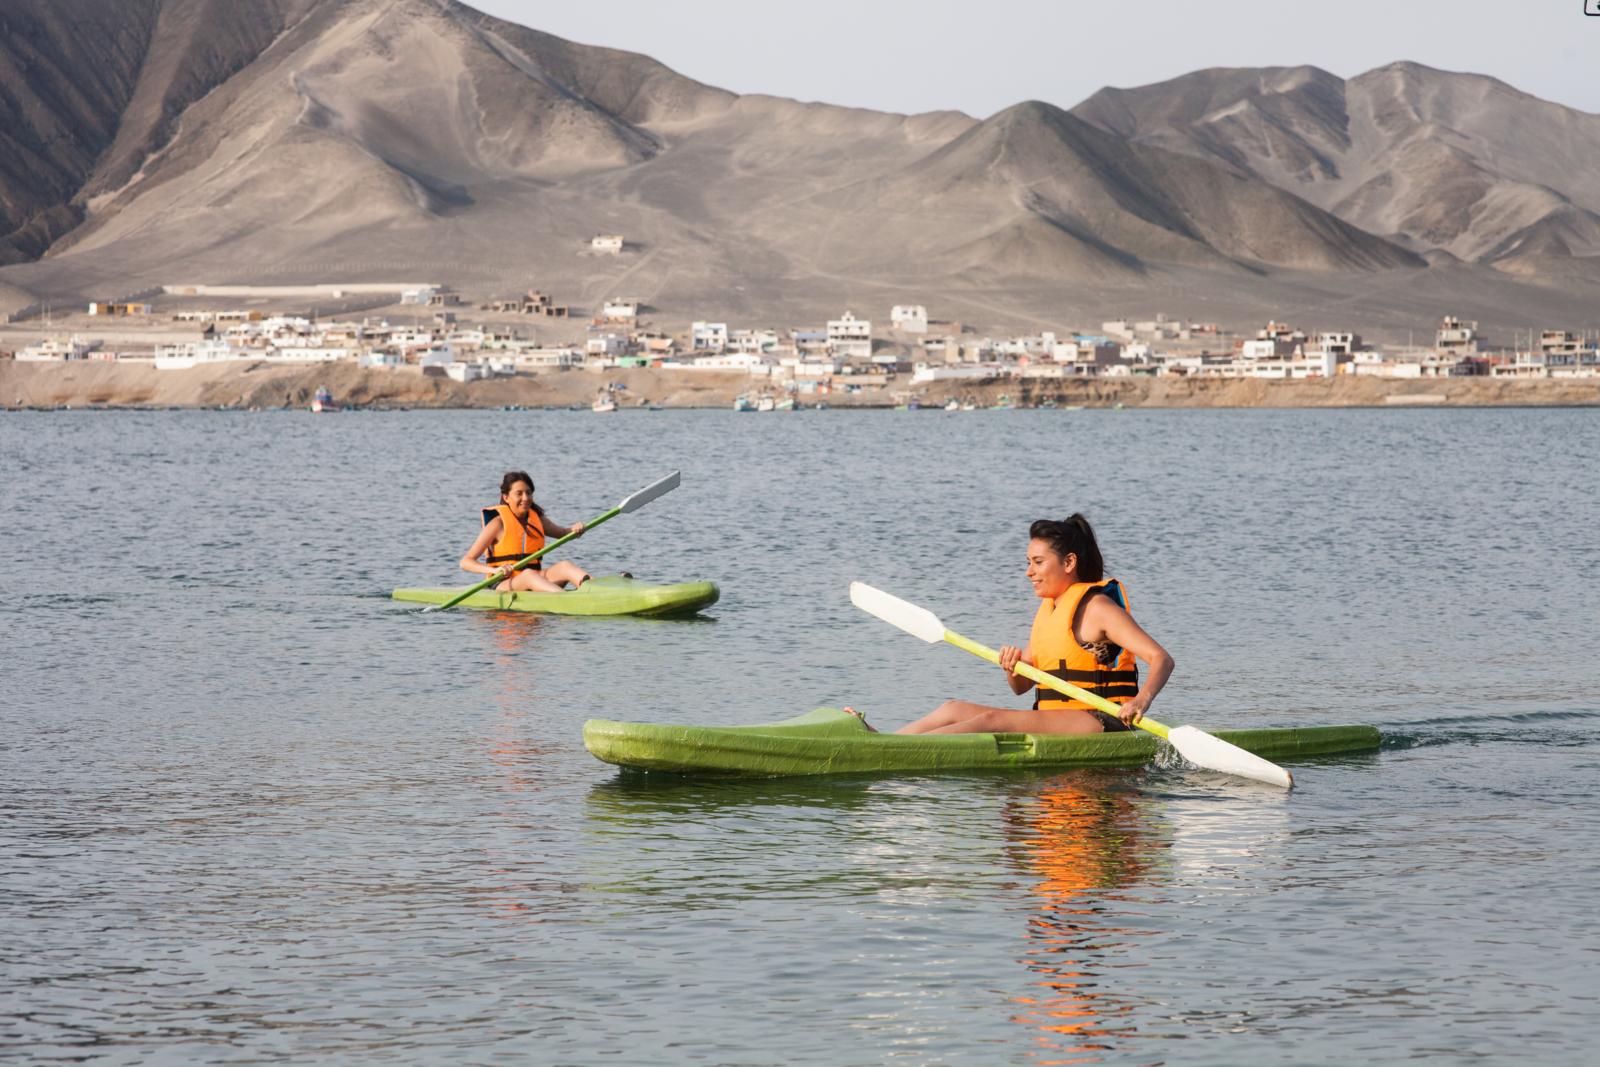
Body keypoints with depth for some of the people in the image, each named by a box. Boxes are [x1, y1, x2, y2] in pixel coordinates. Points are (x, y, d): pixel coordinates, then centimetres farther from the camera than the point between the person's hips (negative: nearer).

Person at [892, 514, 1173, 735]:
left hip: (1099, 723, -9)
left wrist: (1142, 700, -36)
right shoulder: (1048, 610, 18)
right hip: (1054, 725, 9)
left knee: (992, 720, -25)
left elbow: (1161, 659, -17)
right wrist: (1013, 669, -4)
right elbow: (1021, 687, 20)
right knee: (954, 709, -2)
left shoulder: (1097, 607, -8)